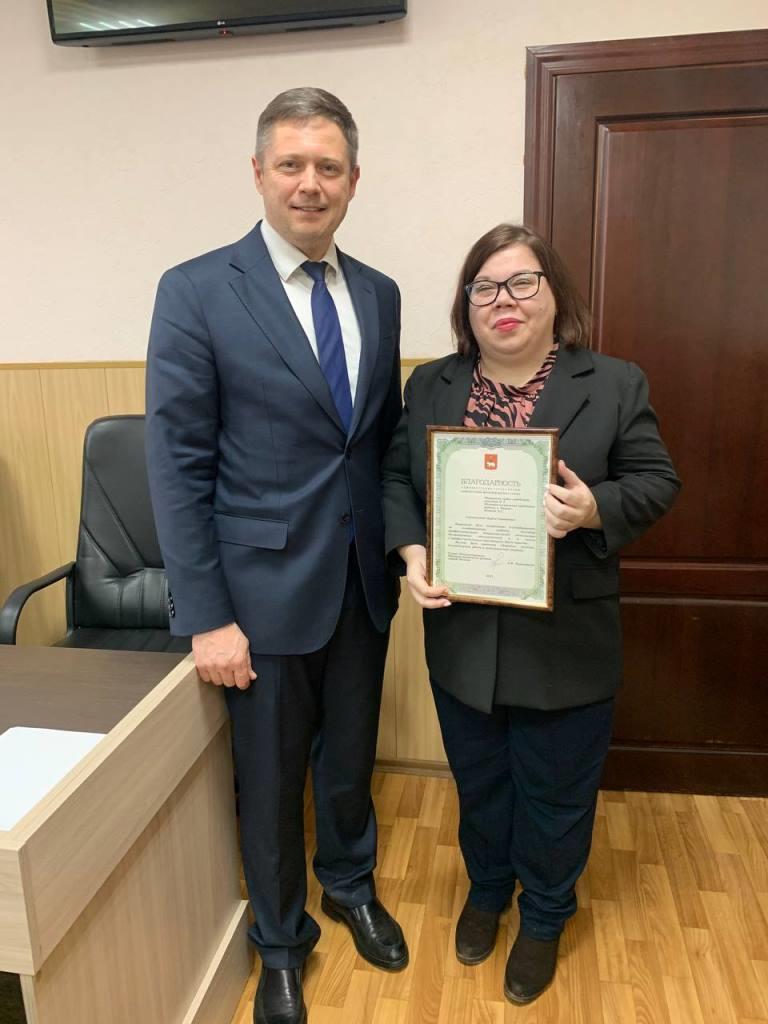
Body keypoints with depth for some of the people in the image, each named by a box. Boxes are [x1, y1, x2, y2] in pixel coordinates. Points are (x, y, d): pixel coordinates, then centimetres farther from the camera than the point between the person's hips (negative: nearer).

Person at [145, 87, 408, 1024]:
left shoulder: (378, 294, 6)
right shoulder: (196, 291, -10)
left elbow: (385, 438, 11)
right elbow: (177, 466, -12)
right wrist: (207, 617, -14)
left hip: (364, 584, 5)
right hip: (265, 589, -4)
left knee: (350, 758, 22)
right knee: (270, 779, 14)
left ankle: (350, 886, 51)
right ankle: (280, 943, 42)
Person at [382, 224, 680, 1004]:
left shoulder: (615, 385, -3)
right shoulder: (430, 386, 4)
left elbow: (655, 481, -3)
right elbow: (396, 478, 6)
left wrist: (595, 509, -23)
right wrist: (410, 552, -11)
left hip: (564, 643, -2)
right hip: (463, 636, 3)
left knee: (555, 793, 15)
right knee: (479, 783, 21)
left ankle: (544, 918, 42)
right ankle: (486, 890, 49)